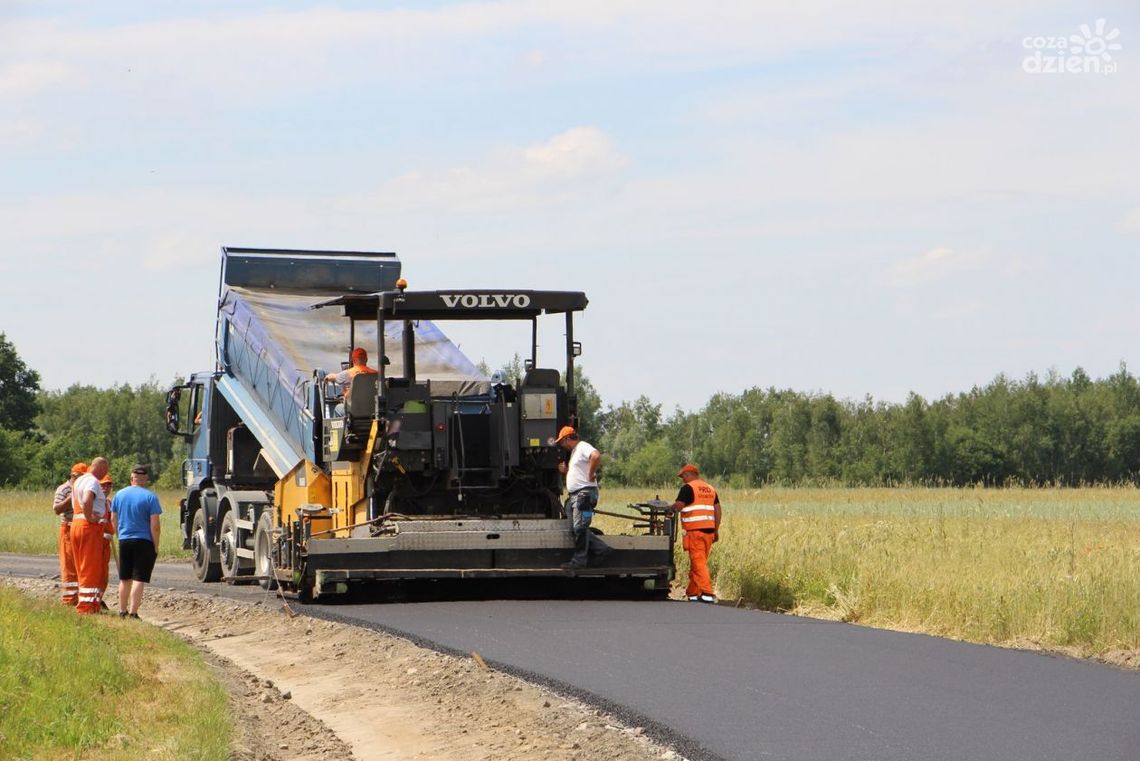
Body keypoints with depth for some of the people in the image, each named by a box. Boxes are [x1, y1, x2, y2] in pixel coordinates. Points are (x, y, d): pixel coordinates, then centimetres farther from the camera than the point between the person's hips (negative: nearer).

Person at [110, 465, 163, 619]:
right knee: (139, 579, -5)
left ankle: (122, 611, 21)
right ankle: (133, 613, -11)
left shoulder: (120, 495, 6)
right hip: (144, 542, -5)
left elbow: (113, 519, 13)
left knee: (124, 579, 16)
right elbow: (155, 525, -12)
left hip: (124, 541, 5)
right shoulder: (150, 497, -9)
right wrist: (156, 546, -4)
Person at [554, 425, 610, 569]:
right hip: (574, 496, 11)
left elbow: (596, 456, -31)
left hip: (584, 493, -11)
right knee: (576, 529, 10)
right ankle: (600, 549, 14)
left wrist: (591, 474, -23)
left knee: (579, 528, -7)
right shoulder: (574, 451, 22)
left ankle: (579, 560, -4)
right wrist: (566, 470, 15)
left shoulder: (583, 447, -10)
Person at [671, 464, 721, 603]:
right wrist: (716, 530, 16)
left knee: (698, 562, -9)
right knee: (700, 562, 14)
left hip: (695, 531, -7)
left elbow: (678, 506, -13)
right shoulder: (710, 489, 17)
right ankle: (693, 592, 19)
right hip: (709, 530, 7)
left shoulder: (688, 488, -5)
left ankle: (707, 593, -19)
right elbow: (717, 510, 14)